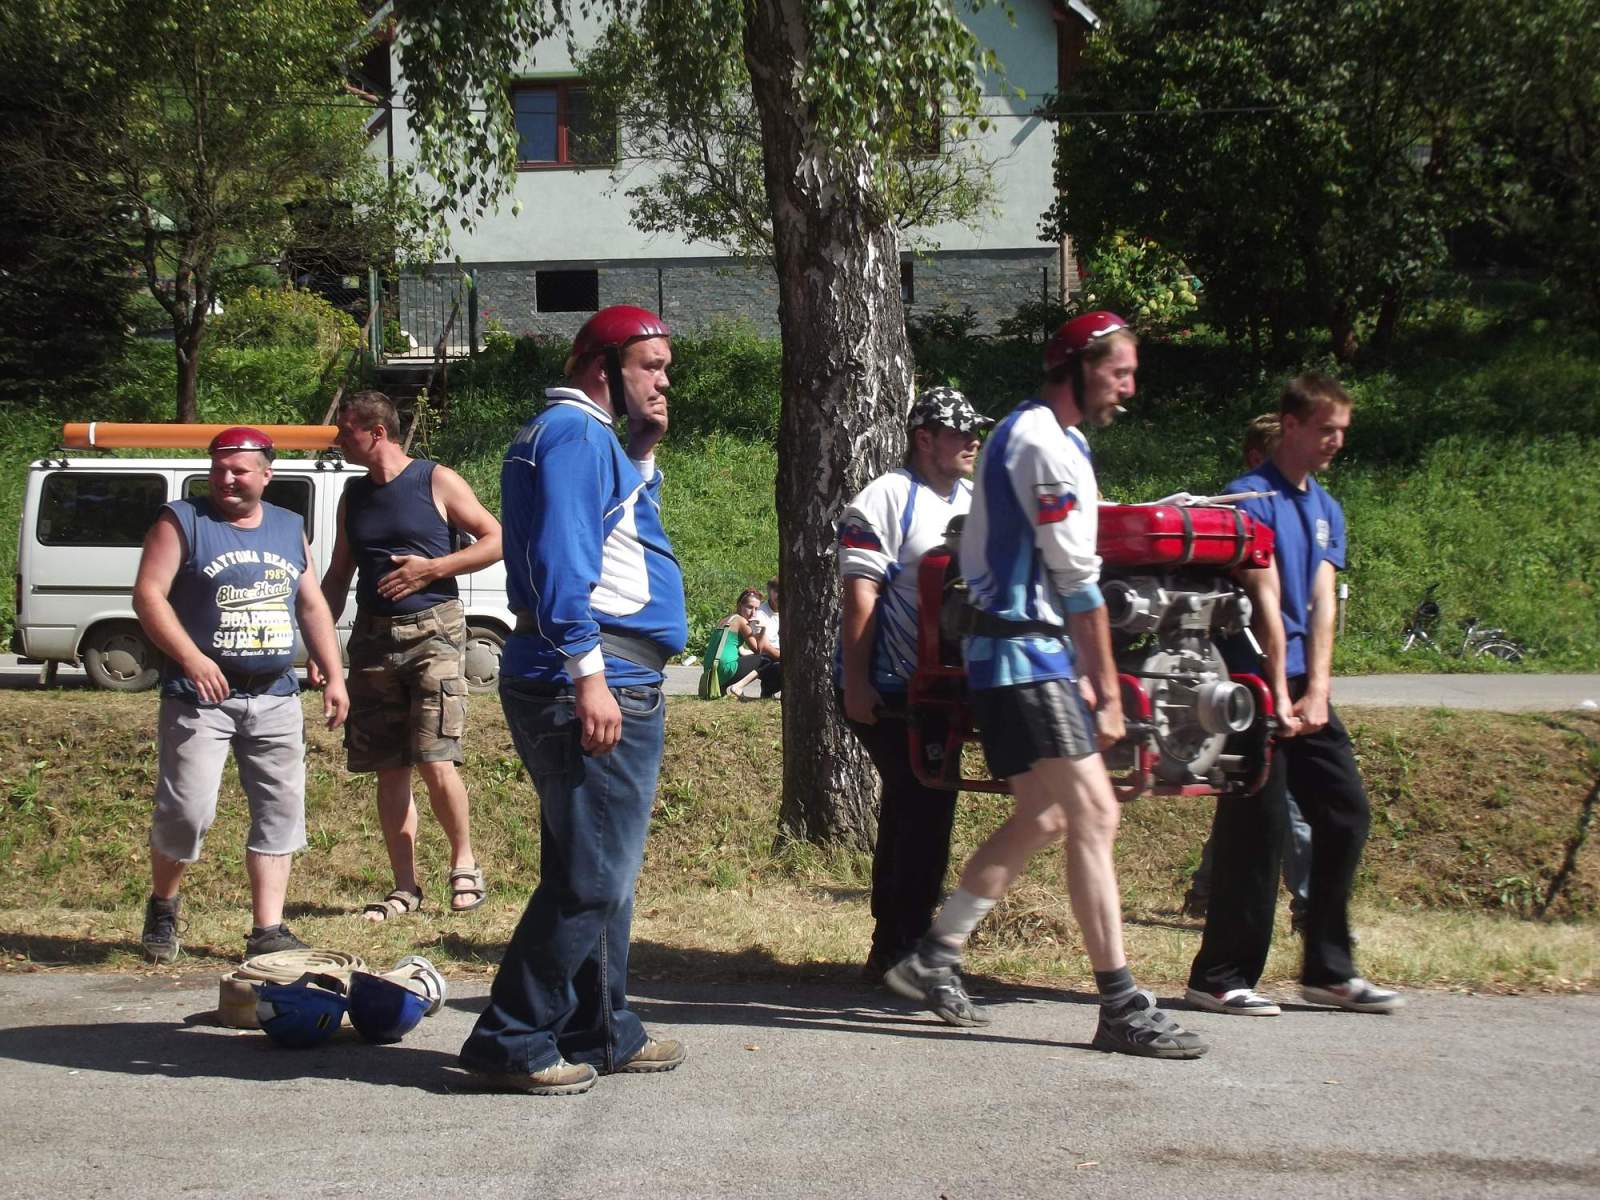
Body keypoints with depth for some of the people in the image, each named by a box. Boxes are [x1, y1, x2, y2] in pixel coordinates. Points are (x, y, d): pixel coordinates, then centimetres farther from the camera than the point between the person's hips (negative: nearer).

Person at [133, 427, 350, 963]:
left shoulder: (290, 528, 15)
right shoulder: (182, 522, -1)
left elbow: (313, 606, 19)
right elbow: (149, 594, -9)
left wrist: (334, 676, 11)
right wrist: (191, 657, -21)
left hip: (276, 698, 5)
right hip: (200, 697, -5)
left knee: (280, 811, 1)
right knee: (187, 810, -8)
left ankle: (268, 929, 6)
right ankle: (162, 907, 16)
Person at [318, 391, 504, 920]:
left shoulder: (436, 481, -2)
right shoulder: (355, 494, 14)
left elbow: (495, 539, -2)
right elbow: (338, 575, 20)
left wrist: (431, 568, -12)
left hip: (432, 632, -5)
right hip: (373, 636, 5)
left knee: (435, 761, -14)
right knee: (389, 770, 4)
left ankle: (464, 863, 6)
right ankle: (404, 887, 11)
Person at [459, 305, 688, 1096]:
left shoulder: (594, 437, 21)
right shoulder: (575, 433, -11)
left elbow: (625, 536, 26)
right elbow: (560, 558, -21)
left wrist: (644, 457, 16)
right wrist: (588, 673, -25)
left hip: (607, 687, 11)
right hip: (593, 687, -11)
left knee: (600, 873, 17)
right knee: (592, 880, -9)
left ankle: (601, 1032, 25)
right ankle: (511, 1043, -5)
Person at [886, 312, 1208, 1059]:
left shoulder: (1023, 434, 18)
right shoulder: (1048, 445, -14)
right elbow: (1077, 580, -13)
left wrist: (1081, 675, 13)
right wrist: (1107, 690, -6)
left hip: (1011, 650, 11)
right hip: (1027, 654, -11)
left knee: (1043, 817, 15)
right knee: (1095, 814, -13)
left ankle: (933, 956, 21)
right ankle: (1121, 1008, -14)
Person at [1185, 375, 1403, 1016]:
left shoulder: (1327, 510, 15)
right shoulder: (1251, 497, -8)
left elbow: (1323, 602, 5)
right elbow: (1266, 598, -14)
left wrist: (1317, 692, -7)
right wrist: (1280, 696, -18)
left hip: (1308, 688, 8)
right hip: (1256, 683, -8)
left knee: (1345, 812, 5)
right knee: (1258, 826, -7)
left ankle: (1329, 970, 15)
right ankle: (1222, 976, 1)